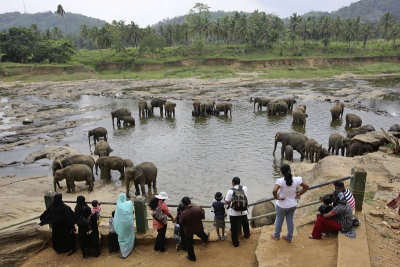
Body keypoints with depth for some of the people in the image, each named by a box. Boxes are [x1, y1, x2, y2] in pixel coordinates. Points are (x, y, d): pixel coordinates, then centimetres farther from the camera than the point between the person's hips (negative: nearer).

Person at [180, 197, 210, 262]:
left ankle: (191, 257, 38)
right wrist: (202, 210, 5)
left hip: (188, 231, -3)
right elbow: (203, 217, -10)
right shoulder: (198, 208, -26)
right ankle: (206, 238, 69)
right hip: (198, 228, 3)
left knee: (189, 244, 21)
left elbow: (181, 222, -16)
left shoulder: (184, 213, -32)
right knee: (202, 235, 37)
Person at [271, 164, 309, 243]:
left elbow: (274, 191, -40)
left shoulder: (280, 181, -28)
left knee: (279, 220, 19)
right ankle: (289, 238, 35)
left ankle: (276, 236, 38)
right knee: (290, 220, 20)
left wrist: (277, 198, -22)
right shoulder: (296, 180, -13)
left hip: (282, 205, -4)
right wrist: (299, 194, 3)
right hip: (293, 204, 4)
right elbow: (306, 187, -2)